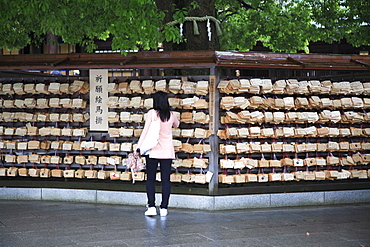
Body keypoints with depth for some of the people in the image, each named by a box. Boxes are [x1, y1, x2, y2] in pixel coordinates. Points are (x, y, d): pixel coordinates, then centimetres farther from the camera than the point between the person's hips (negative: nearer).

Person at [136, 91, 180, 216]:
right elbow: (176, 124, 28)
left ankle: (151, 206, -4)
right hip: (168, 152, 3)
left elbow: (146, 131, -10)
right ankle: (164, 207, 4)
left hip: (153, 151, -3)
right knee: (166, 179, 4)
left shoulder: (152, 113, -5)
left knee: (150, 179, 4)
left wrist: (139, 147, -8)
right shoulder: (171, 115, 5)